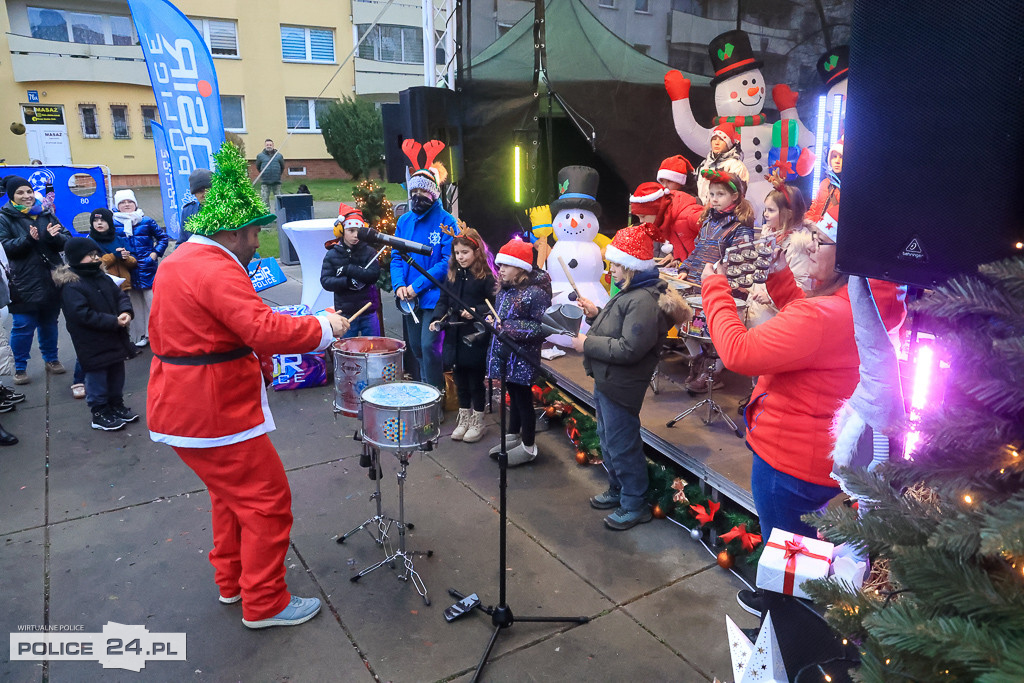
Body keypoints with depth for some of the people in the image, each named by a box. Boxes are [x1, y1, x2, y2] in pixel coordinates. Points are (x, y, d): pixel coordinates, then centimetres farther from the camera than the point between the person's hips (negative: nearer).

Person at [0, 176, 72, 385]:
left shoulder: (46, 215, 9)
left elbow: (68, 240, 4)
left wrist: (54, 236, -18)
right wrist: (28, 239, -25)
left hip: (52, 280, 3)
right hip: (24, 284, -3)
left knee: (49, 323, 16)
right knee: (23, 327, 0)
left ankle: (51, 359, 32)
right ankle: (20, 367, 14)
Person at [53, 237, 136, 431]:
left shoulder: (102, 277, 7)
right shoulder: (71, 287, -19)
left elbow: (120, 295, 11)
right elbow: (84, 315, -25)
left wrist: (126, 312, -10)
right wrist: (114, 321, -24)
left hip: (115, 339, 8)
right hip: (93, 344, -8)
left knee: (116, 373, 19)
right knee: (97, 377, 4)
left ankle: (116, 405, 35)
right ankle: (99, 413, 18)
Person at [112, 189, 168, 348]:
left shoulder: (146, 221, 3)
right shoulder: (114, 223, 4)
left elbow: (162, 237, 10)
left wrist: (155, 253, -2)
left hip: (147, 269, -1)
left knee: (152, 301, -3)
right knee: (135, 303, 8)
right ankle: (141, 335, 18)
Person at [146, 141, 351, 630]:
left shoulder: (177, 261, 11)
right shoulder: (218, 271, -21)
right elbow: (265, 330, -32)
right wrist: (324, 327, -20)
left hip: (178, 404, 11)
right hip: (213, 414, -11)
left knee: (231, 493, 25)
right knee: (267, 501, 2)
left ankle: (231, 580, 40)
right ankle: (265, 604, 15)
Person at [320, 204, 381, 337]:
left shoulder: (368, 251, -1)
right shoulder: (332, 255, 1)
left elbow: (375, 274, -14)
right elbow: (325, 281, -6)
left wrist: (348, 269, -18)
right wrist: (347, 282, -21)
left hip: (369, 312, 0)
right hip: (345, 313, 0)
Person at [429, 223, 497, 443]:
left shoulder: (486, 277, -9)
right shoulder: (453, 275, 9)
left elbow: (494, 305, -11)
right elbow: (443, 301, 12)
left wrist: (477, 311, -25)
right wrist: (437, 319, -3)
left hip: (476, 338, -5)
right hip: (455, 336, 5)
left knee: (476, 381, 6)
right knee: (460, 381, 14)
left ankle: (478, 421, 21)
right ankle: (464, 418, 29)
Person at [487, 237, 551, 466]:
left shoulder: (536, 292, -18)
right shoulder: (506, 289, 8)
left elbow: (544, 327, -21)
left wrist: (511, 328, -24)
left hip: (523, 355, -8)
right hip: (504, 353, 8)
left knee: (523, 398, 4)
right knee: (513, 395, 19)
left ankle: (528, 447, 18)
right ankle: (513, 436, 35)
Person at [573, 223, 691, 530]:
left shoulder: (644, 300, -24)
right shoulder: (630, 292, 10)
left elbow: (628, 349, -30)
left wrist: (588, 343, -20)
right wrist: (596, 314, 5)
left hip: (620, 388, -11)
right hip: (606, 382, 11)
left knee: (622, 447, 2)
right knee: (608, 441, 23)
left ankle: (635, 505, 19)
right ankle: (617, 491, 41)